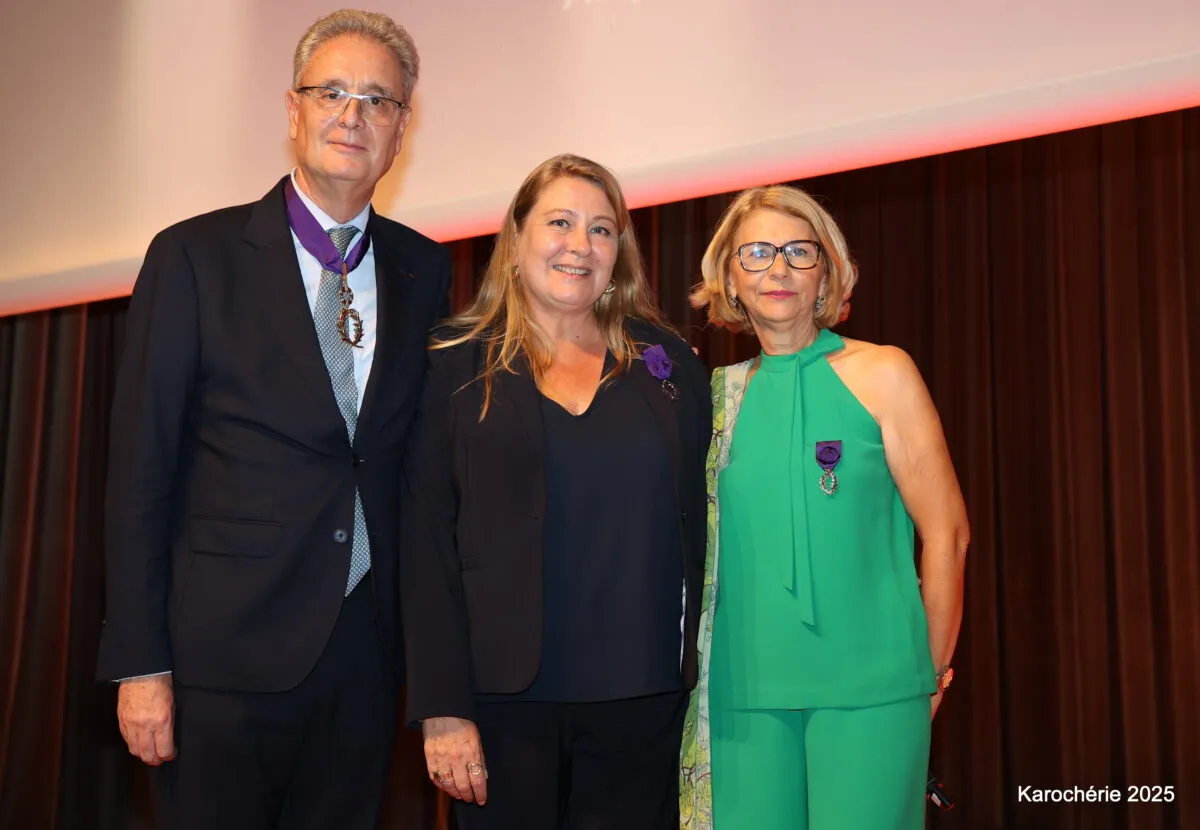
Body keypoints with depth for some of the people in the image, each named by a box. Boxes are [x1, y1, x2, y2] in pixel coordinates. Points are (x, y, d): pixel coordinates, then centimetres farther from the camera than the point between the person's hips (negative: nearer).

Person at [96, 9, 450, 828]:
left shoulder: (426, 270, 7)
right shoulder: (194, 256, -4)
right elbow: (140, 469, -6)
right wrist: (139, 662, -9)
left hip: (366, 650, 3)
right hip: (224, 645, -3)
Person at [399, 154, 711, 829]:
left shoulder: (668, 362, 6)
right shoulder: (458, 364, 0)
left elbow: (695, 522, 8)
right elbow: (427, 540, -4)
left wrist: (693, 674, 2)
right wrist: (441, 708, -9)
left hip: (641, 699, 2)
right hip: (504, 697, -1)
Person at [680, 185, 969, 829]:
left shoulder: (881, 373, -2)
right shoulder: (720, 394, 8)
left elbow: (946, 533, -3)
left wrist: (929, 673, 0)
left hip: (867, 686, -3)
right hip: (745, 685, 3)